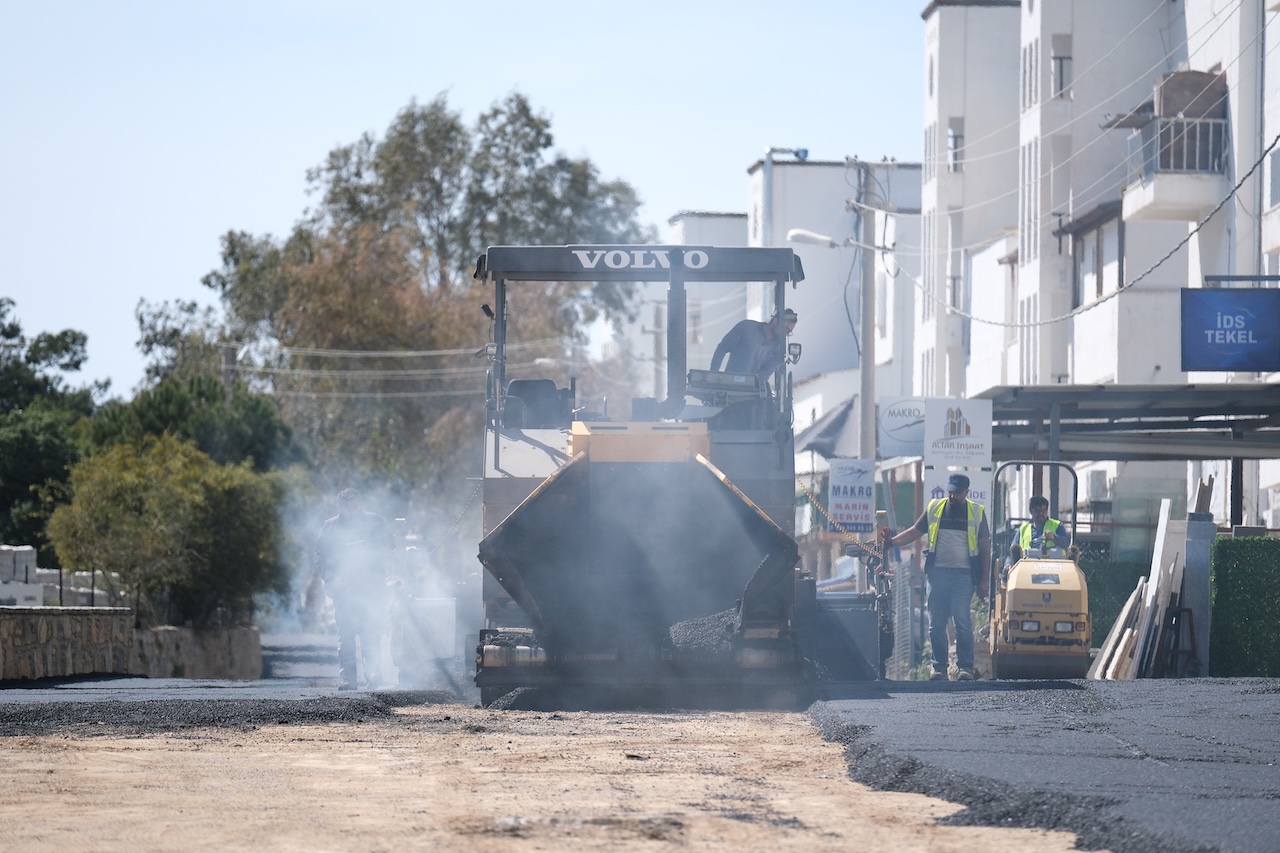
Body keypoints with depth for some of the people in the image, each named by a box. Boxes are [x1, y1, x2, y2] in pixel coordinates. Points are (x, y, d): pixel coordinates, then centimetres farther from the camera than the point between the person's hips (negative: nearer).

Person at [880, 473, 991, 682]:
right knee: (936, 624, 1)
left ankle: (965, 667, -6)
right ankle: (939, 667, 7)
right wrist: (892, 541, 0)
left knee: (962, 622, -11)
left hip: (963, 575, -2)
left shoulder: (976, 512, 8)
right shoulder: (934, 508, 12)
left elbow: (985, 547, 8)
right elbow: (915, 531, 16)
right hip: (937, 572, 2)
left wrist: (984, 580, 2)